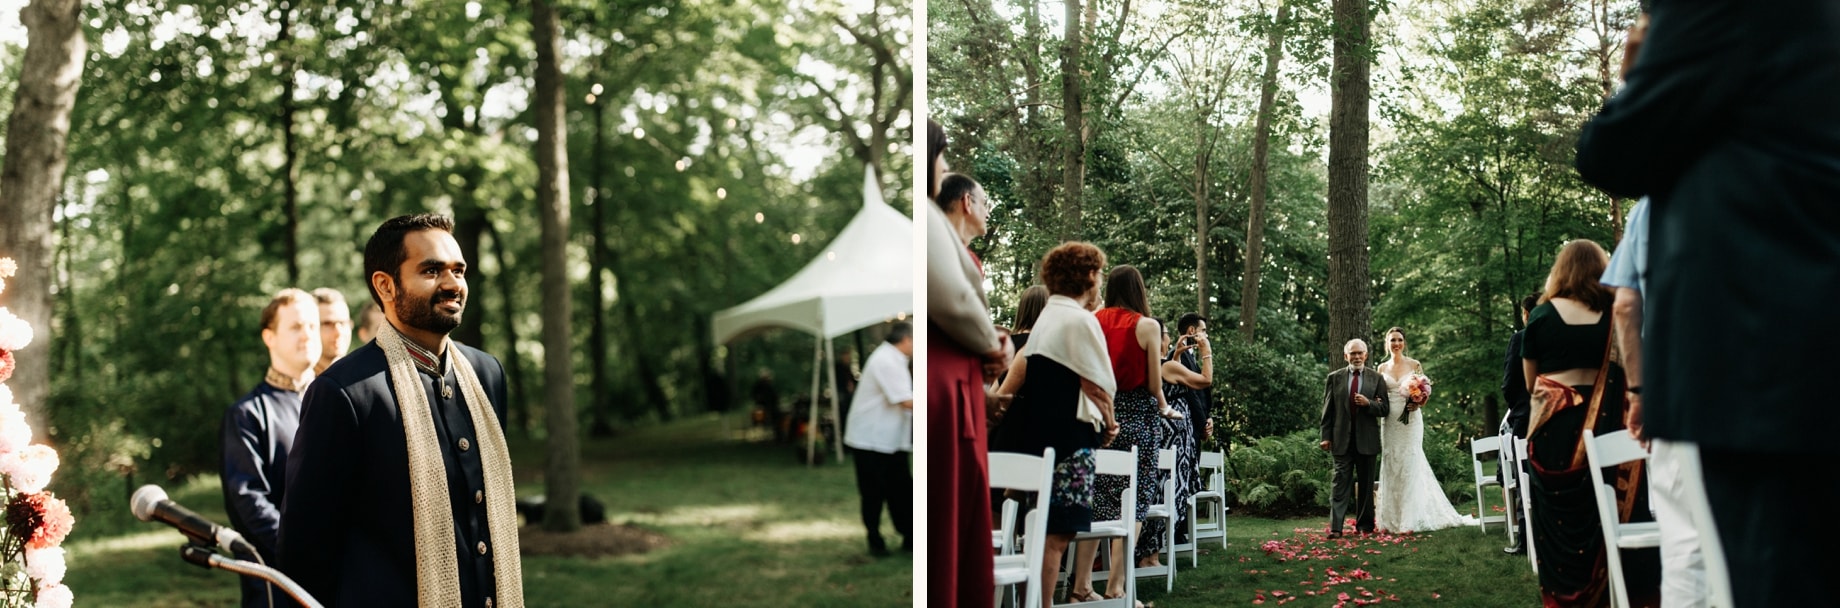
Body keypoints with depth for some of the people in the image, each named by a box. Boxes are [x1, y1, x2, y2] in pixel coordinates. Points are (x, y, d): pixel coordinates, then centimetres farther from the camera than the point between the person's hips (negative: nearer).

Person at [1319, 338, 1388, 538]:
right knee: (1340, 482, -6)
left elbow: (1385, 409, 3)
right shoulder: (1334, 378, 5)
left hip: (1367, 439, 1)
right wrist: (1326, 436, -1)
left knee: (1366, 484, 9)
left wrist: (1369, 403, -16)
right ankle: (1336, 527, -9)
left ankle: (1364, 525, 19)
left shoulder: (1377, 378, 5)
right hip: (1342, 439, -1)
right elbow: (1327, 410, 5)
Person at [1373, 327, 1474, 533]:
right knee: (1390, 467, 2)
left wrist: (1417, 404, -16)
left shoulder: (1415, 365, 2)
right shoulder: (1382, 368, 9)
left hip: (1411, 420, -2)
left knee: (1410, 466, -5)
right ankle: (1392, 518, 8)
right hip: (1389, 421, 3)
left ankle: (1410, 518, -1)